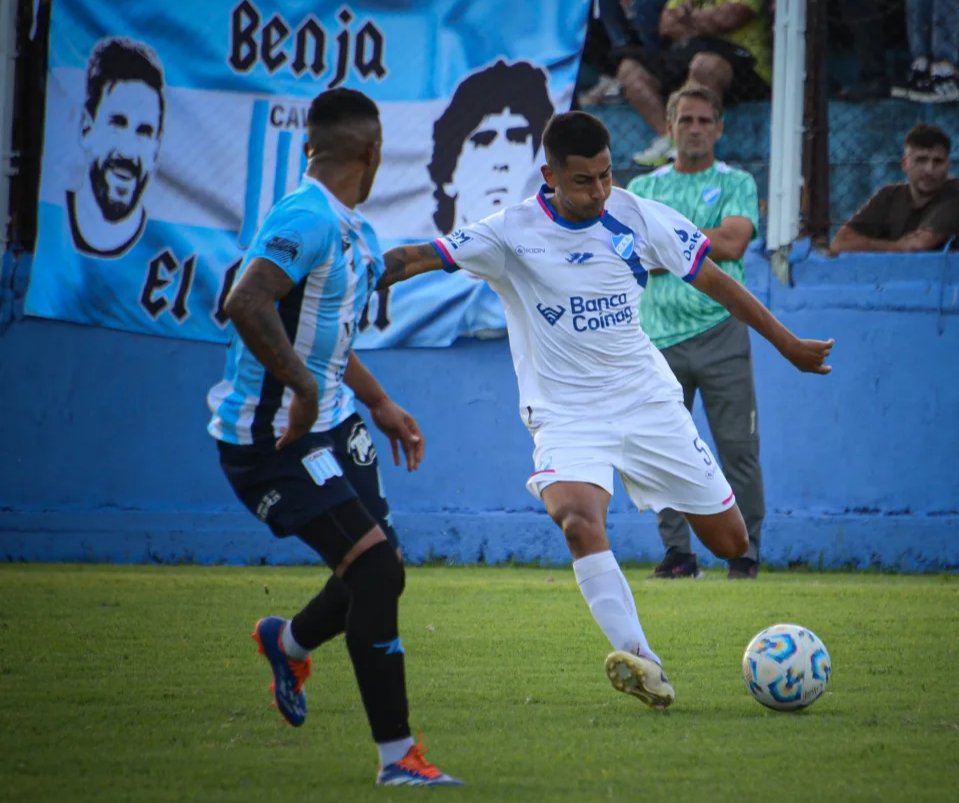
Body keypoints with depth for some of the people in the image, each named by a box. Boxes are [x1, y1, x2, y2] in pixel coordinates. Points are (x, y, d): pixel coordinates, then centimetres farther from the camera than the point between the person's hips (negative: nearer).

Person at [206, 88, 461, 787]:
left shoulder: (356, 232, 13)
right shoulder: (308, 219, -20)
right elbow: (246, 304, -33)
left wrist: (381, 404, 26)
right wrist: (302, 388, -32)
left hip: (329, 424, 10)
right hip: (270, 437, -10)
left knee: (381, 572, 9)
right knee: (374, 565, -16)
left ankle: (288, 643, 42)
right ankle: (397, 756, -10)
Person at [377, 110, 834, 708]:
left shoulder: (637, 217, -3)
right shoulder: (513, 233, -10)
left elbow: (712, 279, 6)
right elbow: (419, 258, -16)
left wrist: (787, 343, 11)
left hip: (648, 400, 3)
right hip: (566, 413, -3)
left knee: (731, 541, 3)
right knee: (578, 521, -33)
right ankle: (641, 661, -37)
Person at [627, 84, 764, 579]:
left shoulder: (736, 184, 9)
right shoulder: (643, 188, 15)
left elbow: (732, 243, -8)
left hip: (719, 331, -2)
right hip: (659, 336, 2)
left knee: (738, 448, -5)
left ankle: (746, 552, 1)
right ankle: (677, 553, 7)